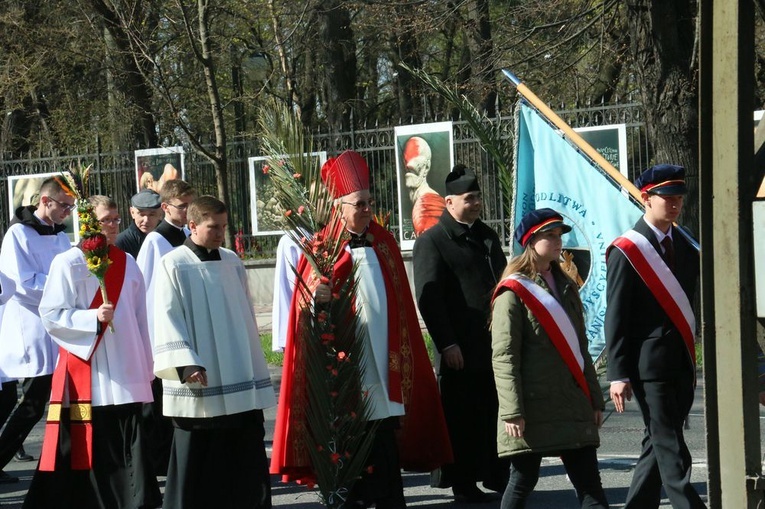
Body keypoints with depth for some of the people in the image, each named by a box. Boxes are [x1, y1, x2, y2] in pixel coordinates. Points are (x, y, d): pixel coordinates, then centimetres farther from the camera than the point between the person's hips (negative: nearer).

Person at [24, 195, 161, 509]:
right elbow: (51, 316, -7)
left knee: (129, 445, 3)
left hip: (125, 374, 5)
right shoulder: (68, 264, -3)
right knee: (88, 445, -5)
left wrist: (146, 366, 14)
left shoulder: (127, 264, 13)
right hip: (85, 371, -5)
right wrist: (92, 317, -21)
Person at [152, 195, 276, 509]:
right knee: (198, 459, -1)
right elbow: (167, 318, -9)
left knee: (247, 456, 4)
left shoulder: (232, 262, 11)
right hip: (199, 384, -5)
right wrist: (185, 364, -21)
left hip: (240, 379, 5)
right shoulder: (173, 266, -4)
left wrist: (254, 367, 17)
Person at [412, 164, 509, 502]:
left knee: (495, 413, 11)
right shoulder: (431, 242, -4)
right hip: (461, 349, -7)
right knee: (462, 419, -2)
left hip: (495, 344, 7)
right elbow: (428, 299, -10)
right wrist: (447, 344, -16)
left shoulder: (487, 237, 17)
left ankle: (496, 476, 21)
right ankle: (463, 484, 6)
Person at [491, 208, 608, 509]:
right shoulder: (514, 292, -5)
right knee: (523, 482, 0)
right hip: (532, 407, -6)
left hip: (573, 405, 6)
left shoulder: (565, 287, 17)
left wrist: (595, 399, 17)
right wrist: (512, 412, -18)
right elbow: (503, 357, -11)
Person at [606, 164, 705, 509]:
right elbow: (616, 318, -8)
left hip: (681, 365, 7)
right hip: (650, 366, -7)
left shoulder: (685, 248, 13)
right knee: (670, 448, -8)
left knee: (660, 444, 12)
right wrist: (618, 374, -12)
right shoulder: (626, 252, -7)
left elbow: (691, 303, 15)